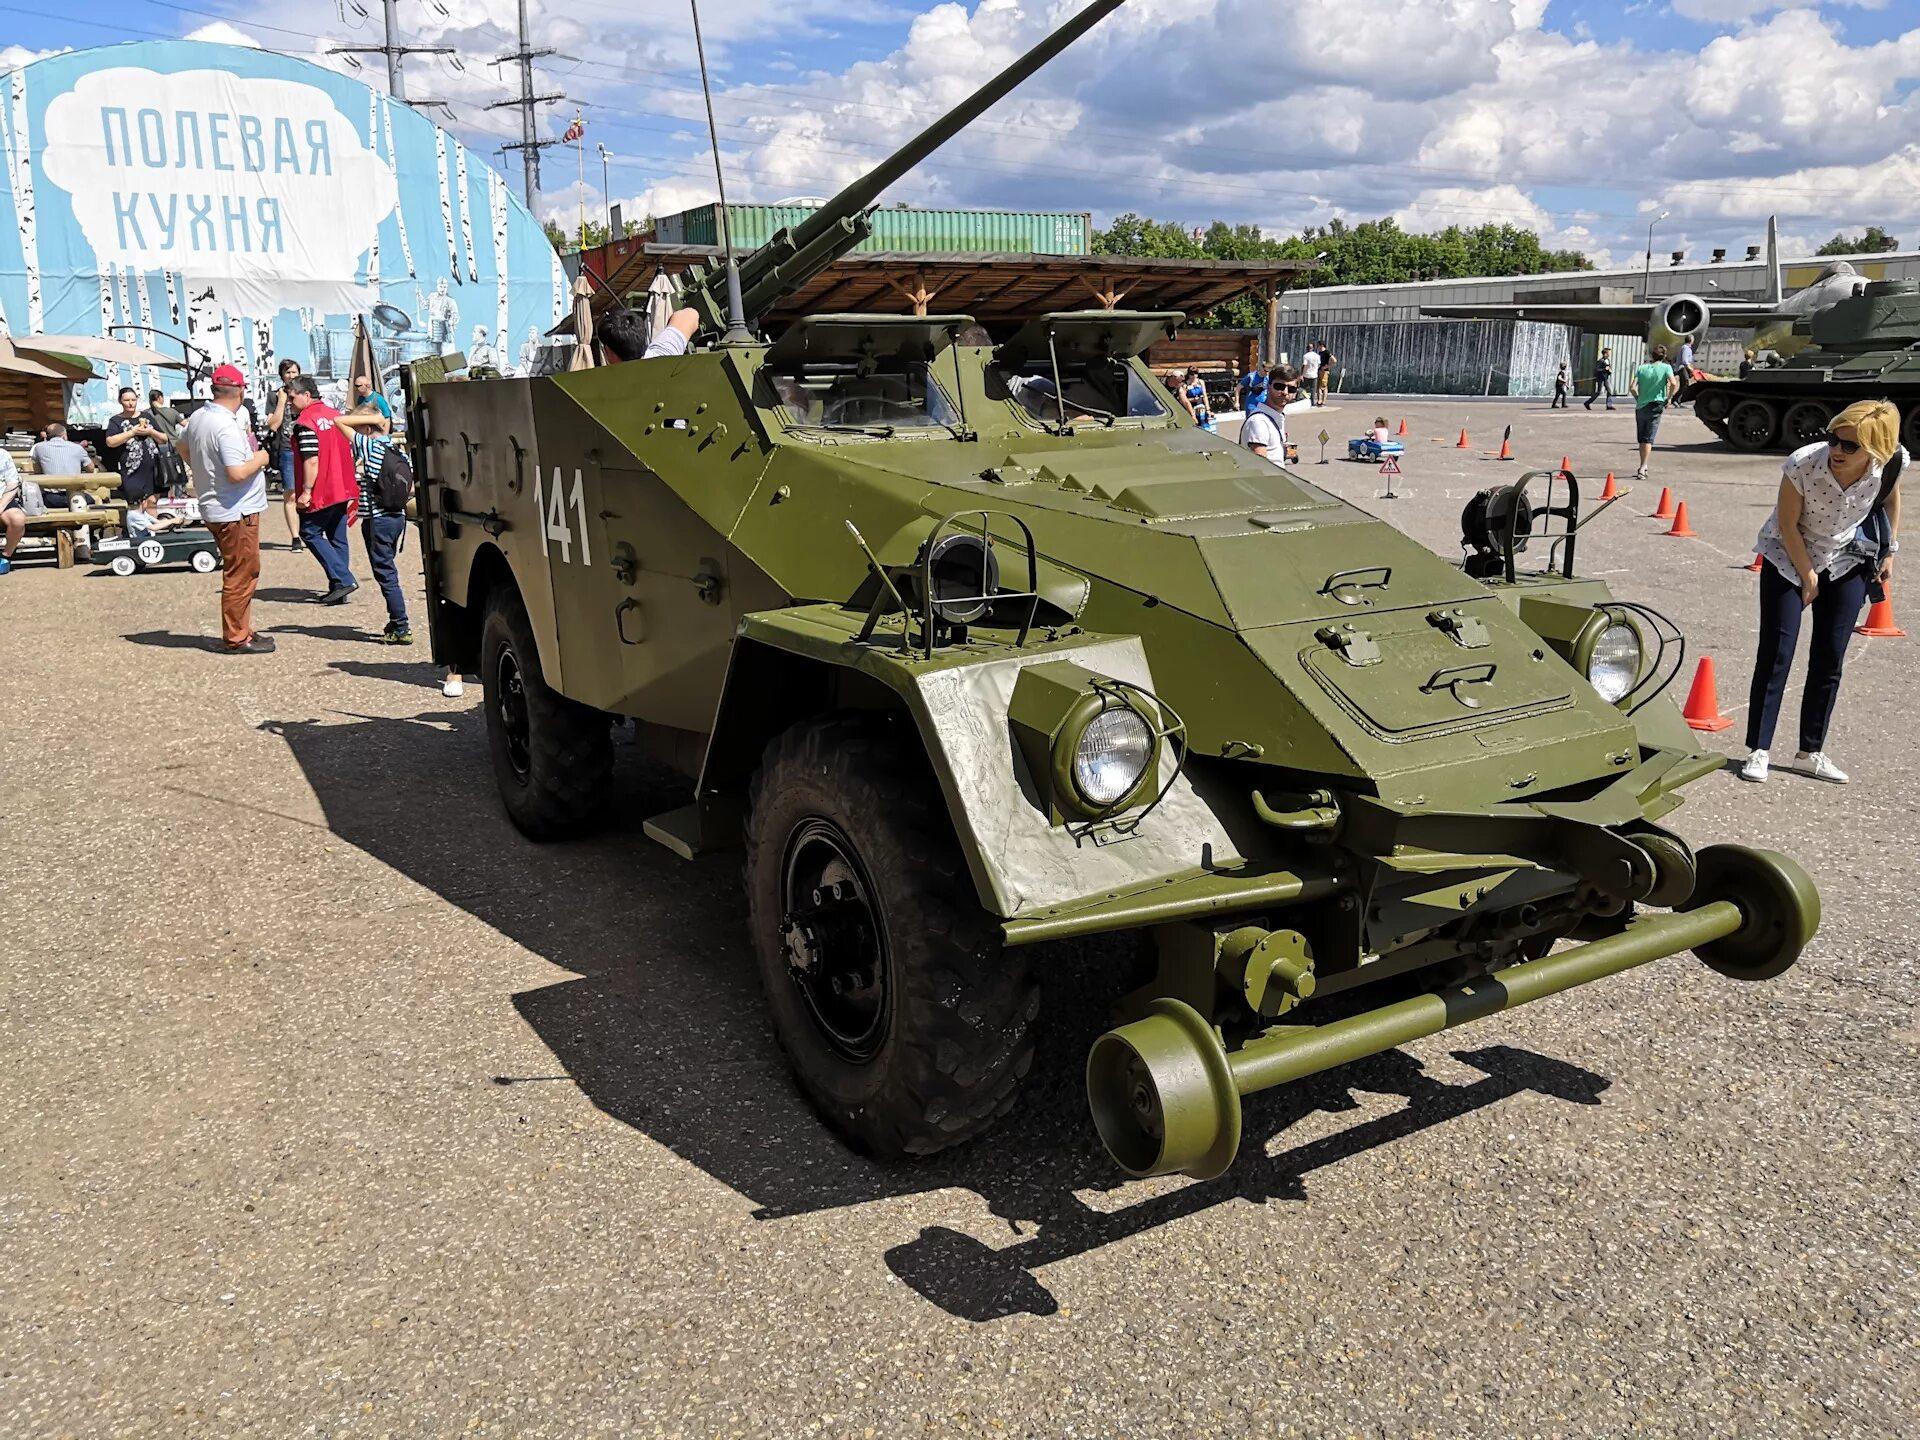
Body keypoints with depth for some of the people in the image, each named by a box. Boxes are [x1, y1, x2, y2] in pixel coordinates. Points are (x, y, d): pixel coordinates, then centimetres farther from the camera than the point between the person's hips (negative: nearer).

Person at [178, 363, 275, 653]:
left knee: (241, 573, 19)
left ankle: (241, 629, 26)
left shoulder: (197, 417, 7)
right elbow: (237, 473, -28)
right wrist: (260, 459, -11)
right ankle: (236, 638, 5)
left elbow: (181, 447, 25)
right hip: (236, 512, -10)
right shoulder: (227, 427, -22)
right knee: (241, 575, -1)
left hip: (213, 508, 10)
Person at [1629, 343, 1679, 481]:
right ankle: (1642, 469, -10)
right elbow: (1673, 384, -18)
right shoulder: (1666, 367, -3)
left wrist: (1638, 399, 10)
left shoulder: (1641, 368, 4)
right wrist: (1669, 398, -3)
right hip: (1655, 406, -2)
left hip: (1640, 407, 2)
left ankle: (1643, 467, 22)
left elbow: (1633, 388, -5)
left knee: (1641, 439, 14)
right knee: (1648, 440, -1)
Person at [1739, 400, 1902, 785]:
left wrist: (1890, 550, 3)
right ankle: (1758, 751, -1)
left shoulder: (1893, 461, -21)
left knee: (1830, 659, 5)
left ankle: (1811, 751, 15)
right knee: (1776, 652, -7)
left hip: (1847, 563, 3)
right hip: (1789, 558, -3)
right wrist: (1808, 575, -11)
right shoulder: (1803, 465, -31)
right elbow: (1787, 525, -18)